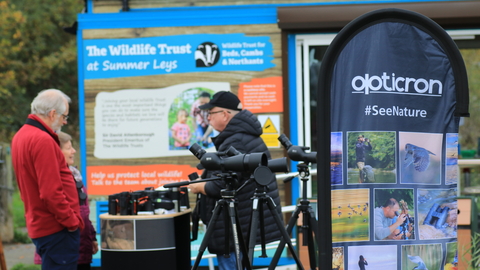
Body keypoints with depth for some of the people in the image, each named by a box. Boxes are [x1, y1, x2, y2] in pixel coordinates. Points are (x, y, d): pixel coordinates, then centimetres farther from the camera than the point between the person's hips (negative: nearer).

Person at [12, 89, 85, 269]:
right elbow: (51, 192, -23)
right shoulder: (43, 141, -18)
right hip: (57, 228, -10)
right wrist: (72, 221, -13)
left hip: (38, 226, 10)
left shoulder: (21, 136, 13)